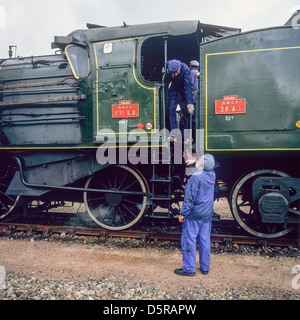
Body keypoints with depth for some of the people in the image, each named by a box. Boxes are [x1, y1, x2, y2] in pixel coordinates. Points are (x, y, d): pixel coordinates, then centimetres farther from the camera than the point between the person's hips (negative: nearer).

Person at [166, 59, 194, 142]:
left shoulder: (185, 70, -29)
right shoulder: (168, 64, -16)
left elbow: (188, 86, -32)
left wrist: (189, 103, -35)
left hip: (182, 92, -4)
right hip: (173, 91, 4)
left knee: (186, 112, -6)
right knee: (171, 110, -3)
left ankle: (186, 135, 0)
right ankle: (173, 134, 0)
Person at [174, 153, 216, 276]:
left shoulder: (196, 177, -20)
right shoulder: (212, 175, 1)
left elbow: (189, 198, -19)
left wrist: (182, 213, -11)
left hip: (194, 215, -7)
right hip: (207, 215, 7)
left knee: (189, 241, 4)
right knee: (205, 241, 14)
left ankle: (189, 268, 12)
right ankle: (205, 267, 25)